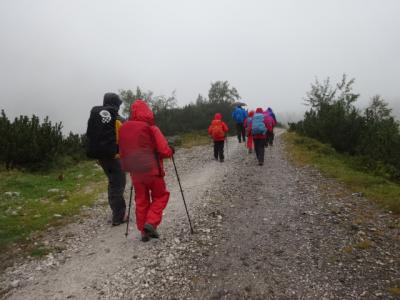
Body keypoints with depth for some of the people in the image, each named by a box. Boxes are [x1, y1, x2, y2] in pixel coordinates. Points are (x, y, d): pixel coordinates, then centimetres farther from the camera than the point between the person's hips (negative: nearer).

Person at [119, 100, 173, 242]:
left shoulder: (123, 128, 2)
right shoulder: (151, 128, -13)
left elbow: (122, 151, 9)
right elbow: (164, 151, -15)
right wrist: (171, 151, 5)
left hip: (135, 172, 5)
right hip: (152, 170, -4)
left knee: (141, 200, 15)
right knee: (160, 196, 13)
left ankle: (144, 231, 17)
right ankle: (151, 223, -1)